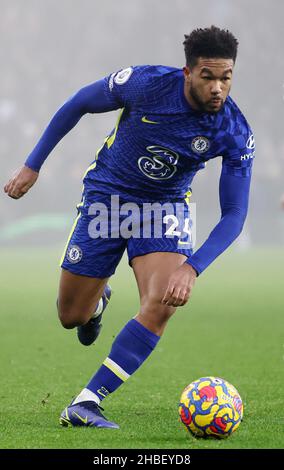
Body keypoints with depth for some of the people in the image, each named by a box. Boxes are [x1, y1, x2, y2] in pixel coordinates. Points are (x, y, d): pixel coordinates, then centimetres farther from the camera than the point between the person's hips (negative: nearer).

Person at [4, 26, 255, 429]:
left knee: (162, 304, -26)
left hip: (165, 206, 0)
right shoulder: (146, 83, -24)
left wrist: (192, 268, -33)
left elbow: (234, 214, -18)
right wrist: (33, 165, -3)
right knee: (71, 316, 4)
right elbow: (78, 105, -7)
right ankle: (97, 299, 44)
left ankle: (85, 404, -24)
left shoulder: (236, 134, -21)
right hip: (107, 195, 0)